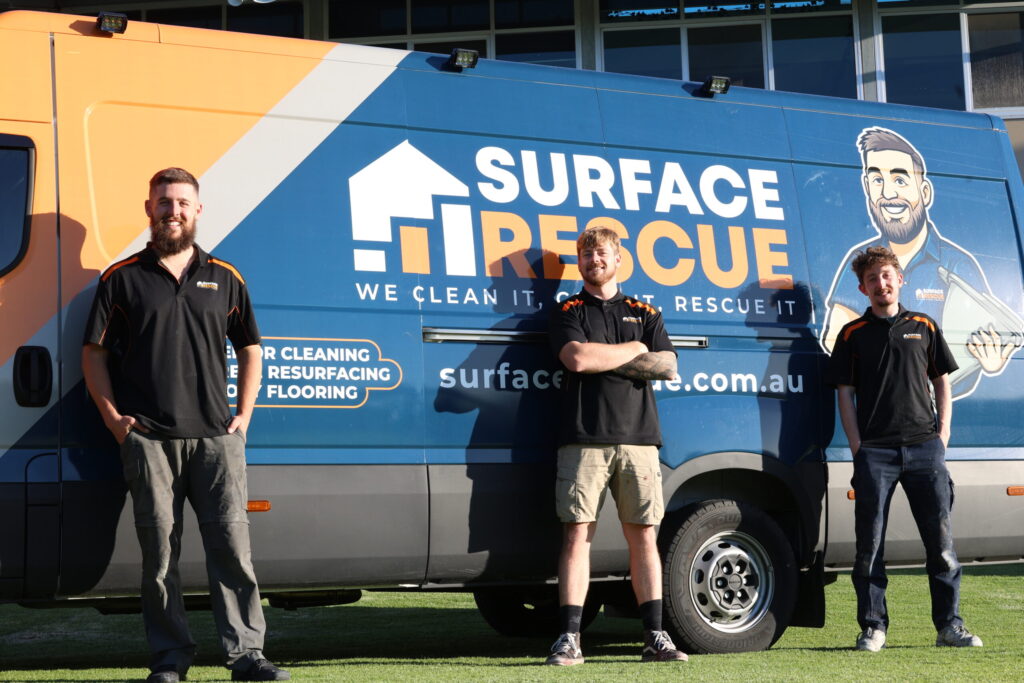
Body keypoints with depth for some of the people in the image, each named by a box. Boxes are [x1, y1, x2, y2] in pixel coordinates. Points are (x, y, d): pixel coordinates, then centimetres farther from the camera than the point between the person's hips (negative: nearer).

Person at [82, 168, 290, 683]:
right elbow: (94, 352, 8)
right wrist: (113, 418, -2)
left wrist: (244, 415, 8)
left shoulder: (224, 279, 13)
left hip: (216, 437, 1)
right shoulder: (122, 278, 7)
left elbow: (249, 350, 19)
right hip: (148, 439, -1)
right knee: (159, 552, 1)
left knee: (232, 545, -4)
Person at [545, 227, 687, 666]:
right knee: (577, 534, -6)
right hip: (584, 440, -2)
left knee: (643, 535, 1)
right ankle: (569, 638, -5)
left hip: (637, 438, 2)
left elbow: (668, 367, 4)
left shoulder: (644, 314, 18)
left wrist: (603, 358, -3)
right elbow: (576, 358, -9)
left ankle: (655, 637, 5)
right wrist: (635, 350, 1)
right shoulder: (568, 312, 12)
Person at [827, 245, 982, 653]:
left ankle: (950, 626, 8)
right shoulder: (853, 334, 9)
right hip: (875, 451, -1)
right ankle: (873, 627, 6)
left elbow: (942, 384, 16)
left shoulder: (924, 328, 14)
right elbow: (845, 394, 7)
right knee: (870, 542, -1)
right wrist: (858, 447, -3)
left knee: (941, 540, 0)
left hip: (924, 448, 1)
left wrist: (942, 436, 4)